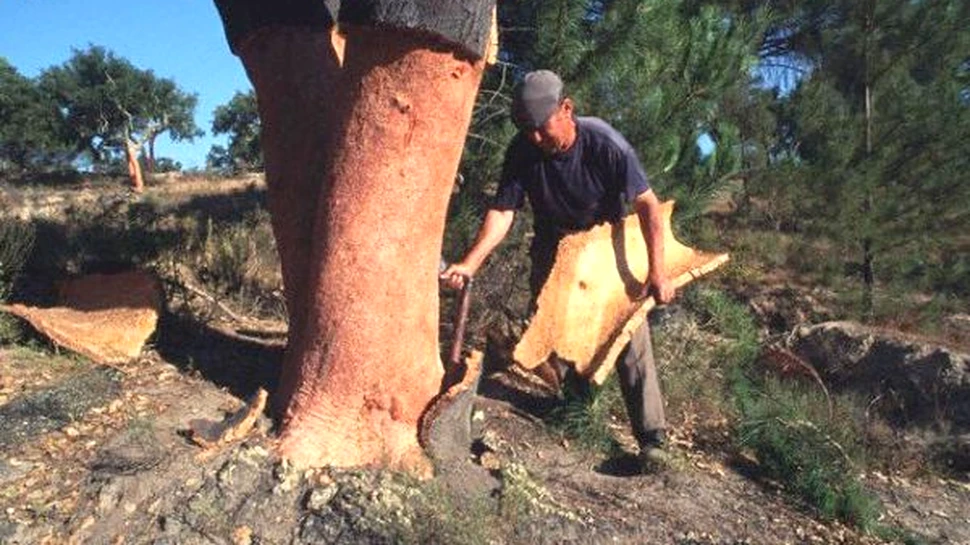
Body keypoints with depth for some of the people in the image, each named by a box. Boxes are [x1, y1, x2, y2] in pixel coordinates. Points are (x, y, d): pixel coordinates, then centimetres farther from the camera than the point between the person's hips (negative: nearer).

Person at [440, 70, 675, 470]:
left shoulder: (605, 144, -27)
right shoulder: (522, 151, -18)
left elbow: (647, 204, -23)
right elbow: (502, 211, -21)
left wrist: (657, 271, -29)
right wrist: (470, 263, -34)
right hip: (552, 248, 4)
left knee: (631, 340, -8)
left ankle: (651, 438, 0)